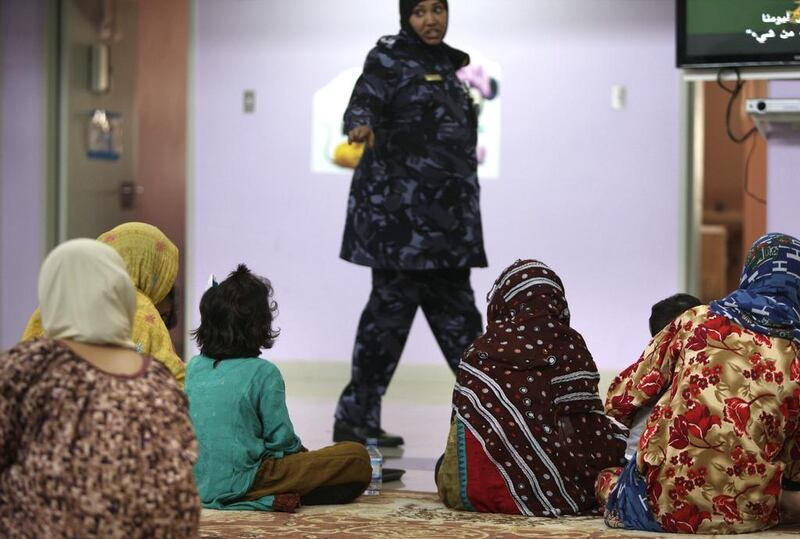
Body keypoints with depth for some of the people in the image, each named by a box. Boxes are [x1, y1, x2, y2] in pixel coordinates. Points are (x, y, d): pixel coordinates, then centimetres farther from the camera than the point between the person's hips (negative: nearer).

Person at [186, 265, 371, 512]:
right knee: (356, 458, -7)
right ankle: (280, 499, -11)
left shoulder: (193, 367, 6)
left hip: (201, 483, 7)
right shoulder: (263, 373, -11)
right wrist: (299, 450, 15)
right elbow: (281, 439, -9)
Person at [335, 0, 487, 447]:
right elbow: (363, 102, -19)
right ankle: (356, 420, 1)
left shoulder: (446, 64, 19)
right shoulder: (389, 59, -3)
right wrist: (361, 125, -42)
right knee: (393, 305, -6)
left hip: (445, 216, 8)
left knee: (455, 310, 11)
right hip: (400, 207, -8)